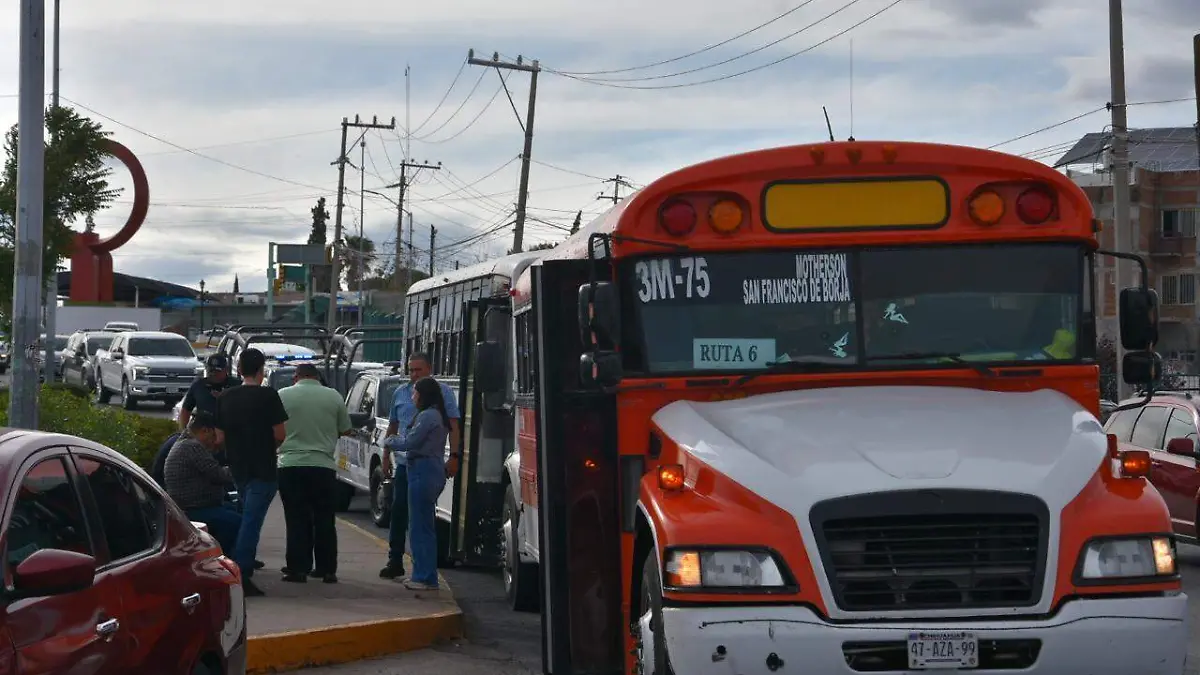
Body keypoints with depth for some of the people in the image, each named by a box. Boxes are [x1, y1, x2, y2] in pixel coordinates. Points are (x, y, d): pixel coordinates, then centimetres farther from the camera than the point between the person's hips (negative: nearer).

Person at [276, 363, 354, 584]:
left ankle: (298, 568, 1)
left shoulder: (283, 395, 0)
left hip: (291, 466, -1)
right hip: (323, 466, 1)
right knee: (324, 521, 9)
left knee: (297, 520, 4)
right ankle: (327, 570, 11)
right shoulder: (334, 397, 3)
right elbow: (346, 430, 10)